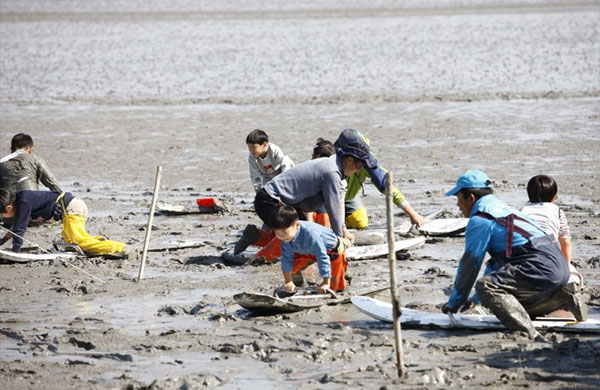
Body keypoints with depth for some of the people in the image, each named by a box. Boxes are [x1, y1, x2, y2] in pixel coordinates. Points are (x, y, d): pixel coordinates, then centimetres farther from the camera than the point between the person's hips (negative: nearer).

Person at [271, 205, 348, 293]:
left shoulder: (311, 234, -45)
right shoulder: (286, 237, -25)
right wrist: (288, 282, -9)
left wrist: (326, 283, -33)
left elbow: (322, 257, -38)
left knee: (335, 287, -4)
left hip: (332, 250, -5)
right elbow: (286, 258, -13)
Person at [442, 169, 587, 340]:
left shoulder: (479, 221, -3)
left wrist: (453, 304, 9)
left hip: (540, 267, -10)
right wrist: (475, 299, 38)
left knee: (485, 287, -21)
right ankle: (563, 298, 11)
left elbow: (469, 265, -1)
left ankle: (528, 332, -36)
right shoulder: (502, 208, 26)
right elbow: (498, 259, 33)